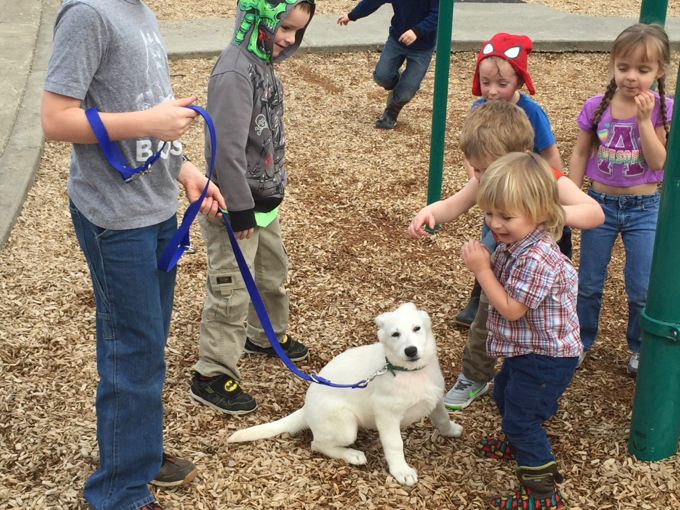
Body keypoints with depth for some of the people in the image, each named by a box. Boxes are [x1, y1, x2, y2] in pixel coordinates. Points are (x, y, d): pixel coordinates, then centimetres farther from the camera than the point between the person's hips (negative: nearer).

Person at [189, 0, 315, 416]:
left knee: (273, 271, 25)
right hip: (235, 207, -10)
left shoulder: (264, 63, 6)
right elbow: (227, 149, -26)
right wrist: (241, 209, -21)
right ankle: (212, 376, 11)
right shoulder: (235, 73, -25)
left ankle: (267, 335, 48)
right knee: (232, 291, -1)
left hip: (264, 199, 10)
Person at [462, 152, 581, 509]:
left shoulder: (536, 259, -33)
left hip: (546, 358, -11)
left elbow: (510, 309, -28)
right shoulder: (513, 243, -2)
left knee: (520, 417, -4)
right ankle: (519, 443, 57)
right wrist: (483, 261, -2)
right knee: (504, 394, 30)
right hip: (525, 350, 11)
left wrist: (482, 269, -28)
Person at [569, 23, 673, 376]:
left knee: (642, 289, 2)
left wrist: (644, 119, -24)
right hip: (600, 202, 1)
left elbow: (657, 162, -16)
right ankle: (581, 340, 33)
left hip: (644, 208, -1)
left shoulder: (662, 110, -10)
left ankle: (641, 347, 26)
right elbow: (580, 154, 0)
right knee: (588, 282, 11)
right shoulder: (596, 108, -8)